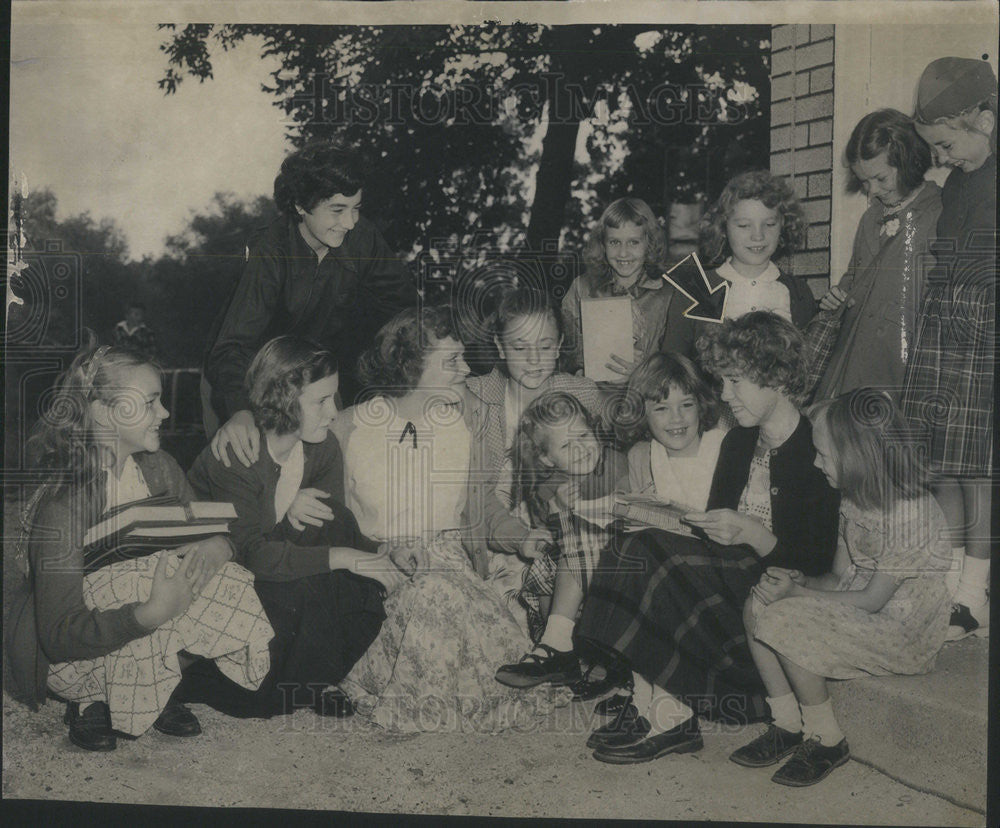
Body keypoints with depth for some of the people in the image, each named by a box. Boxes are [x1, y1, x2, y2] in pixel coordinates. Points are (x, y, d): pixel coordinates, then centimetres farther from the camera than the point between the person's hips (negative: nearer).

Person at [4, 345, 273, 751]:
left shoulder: (157, 467, -7)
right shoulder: (61, 507, -28)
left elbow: (212, 529, 0)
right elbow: (58, 637, -30)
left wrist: (218, 545, -26)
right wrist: (151, 614, -46)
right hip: (63, 657, -6)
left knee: (227, 589, -18)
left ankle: (155, 690, 1)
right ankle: (91, 699, -8)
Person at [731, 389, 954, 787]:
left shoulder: (909, 512, -25)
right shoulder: (857, 497, 3)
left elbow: (871, 600, -21)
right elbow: (840, 577, 6)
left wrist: (796, 592, -18)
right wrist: (798, 579, -14)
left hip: (905, 626, -9)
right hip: (864, 599, 9)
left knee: (782, 621, -24)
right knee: (756, 607, -7)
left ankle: (827, 740, -6)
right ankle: (788, 726, 2)